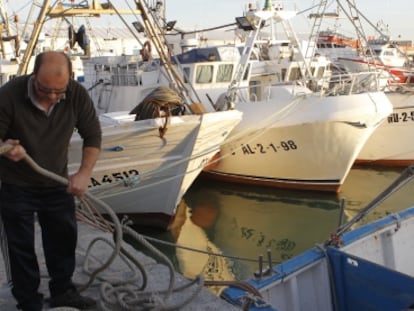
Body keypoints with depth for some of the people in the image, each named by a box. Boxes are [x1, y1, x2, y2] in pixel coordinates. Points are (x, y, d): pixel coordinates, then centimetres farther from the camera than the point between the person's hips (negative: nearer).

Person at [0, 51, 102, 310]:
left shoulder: (77, 95, -16)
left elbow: (93, 136, -6)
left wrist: (84, 174, -15)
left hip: (57, 183, 4)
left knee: (64, 238, 15)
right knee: (22, 247, 6)